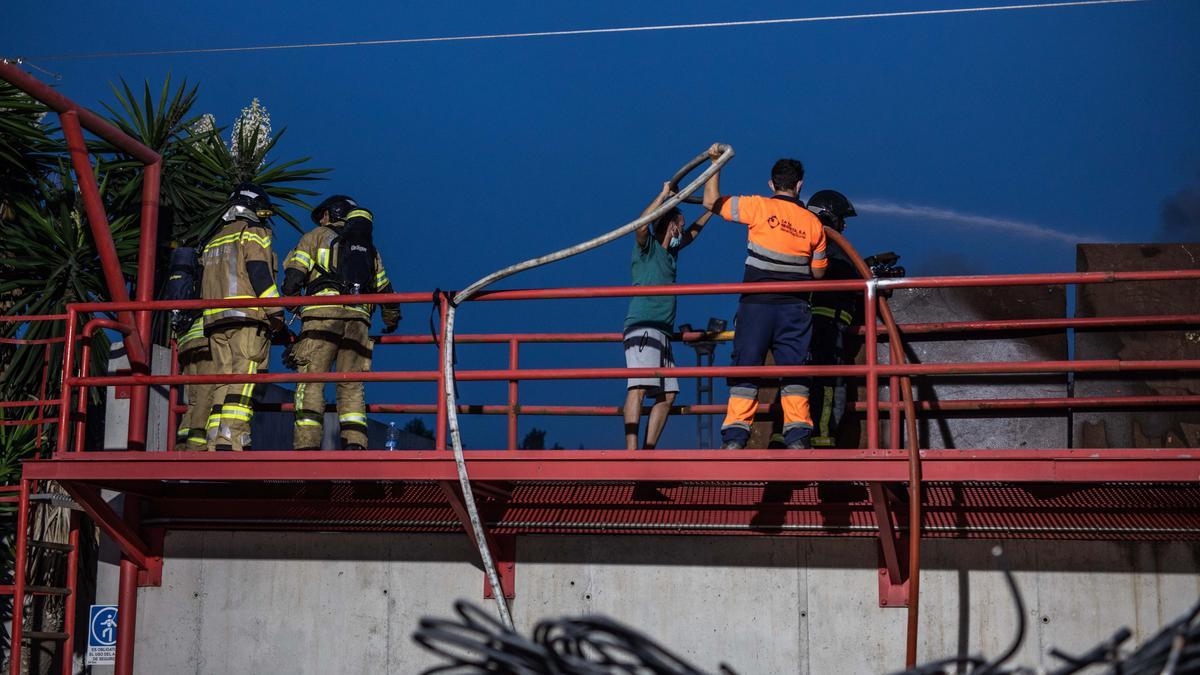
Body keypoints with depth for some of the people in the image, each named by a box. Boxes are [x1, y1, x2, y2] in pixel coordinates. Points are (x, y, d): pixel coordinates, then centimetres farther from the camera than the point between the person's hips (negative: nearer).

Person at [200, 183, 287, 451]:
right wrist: (276, 313, -13)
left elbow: (203, 286, 25)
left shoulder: (214, 241, 29)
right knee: (243, 379, -14)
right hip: (247, 318, -7)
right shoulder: (254, 233, 5)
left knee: (223, 382, 4)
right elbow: (259, 274, -10)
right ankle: (231, 442, -25)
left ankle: (215, 445, -4)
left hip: (214, 320, 7)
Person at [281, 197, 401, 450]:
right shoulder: (369, 247, 28)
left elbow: (293, 277, 3)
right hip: (359, 319, 4)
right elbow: (385, 290, 27)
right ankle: (355, 445, -11)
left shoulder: (316, 236, 16)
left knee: (310, 383, -7)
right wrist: (392, 321, 42)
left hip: (323, 314, -4)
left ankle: (307, 446, -18)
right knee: (352, 386, 3)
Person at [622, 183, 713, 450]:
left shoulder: (670, 251, 26)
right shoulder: (647, 246, 2)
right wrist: (663, 195, -15)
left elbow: (691, 233, 44)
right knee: (639, 387, -20)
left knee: (667, 394, 3)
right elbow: (641, 226, -20)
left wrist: (712, 210, 49)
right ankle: (631, 450, -29)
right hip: (642, 328, -9)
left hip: (662, 332, 10)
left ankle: (649, 450, 3)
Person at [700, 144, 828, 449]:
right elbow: (819, 272, 15)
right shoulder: (813, 223, 7)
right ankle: (797, 436, -1)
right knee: (794, 371, 5)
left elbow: (712, 201, 7)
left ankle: (734, 438, -4)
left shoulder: (759, 207, -3)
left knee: (746, 368, 0)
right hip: (795, 308, 2)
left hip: (757, 304, -2)